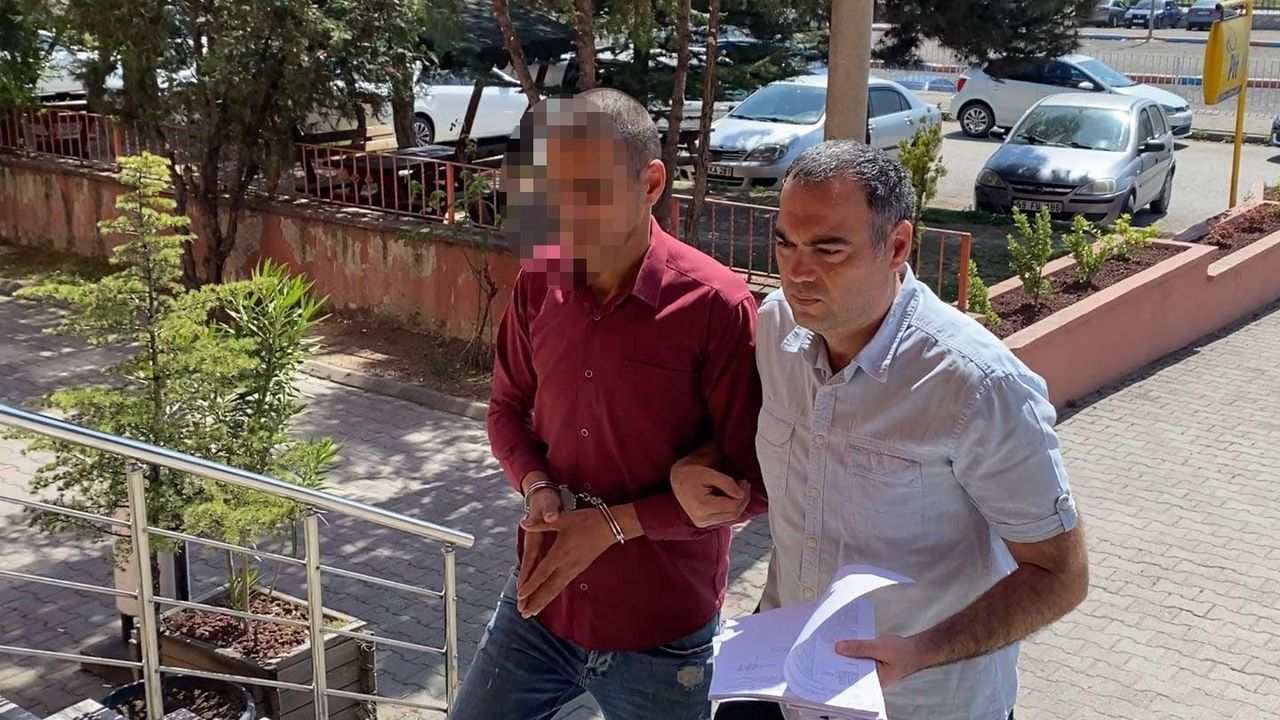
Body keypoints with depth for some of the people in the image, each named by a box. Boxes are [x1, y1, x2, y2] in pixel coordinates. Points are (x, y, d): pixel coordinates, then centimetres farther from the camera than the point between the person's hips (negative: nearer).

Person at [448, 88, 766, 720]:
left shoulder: (716, 305, -19)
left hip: (662, 636, -4)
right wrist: (537, 488, -8)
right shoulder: (538, 280, -3)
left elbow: (754, 480, -14)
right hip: (540, 601, 4)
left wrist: (613, 525, -19)